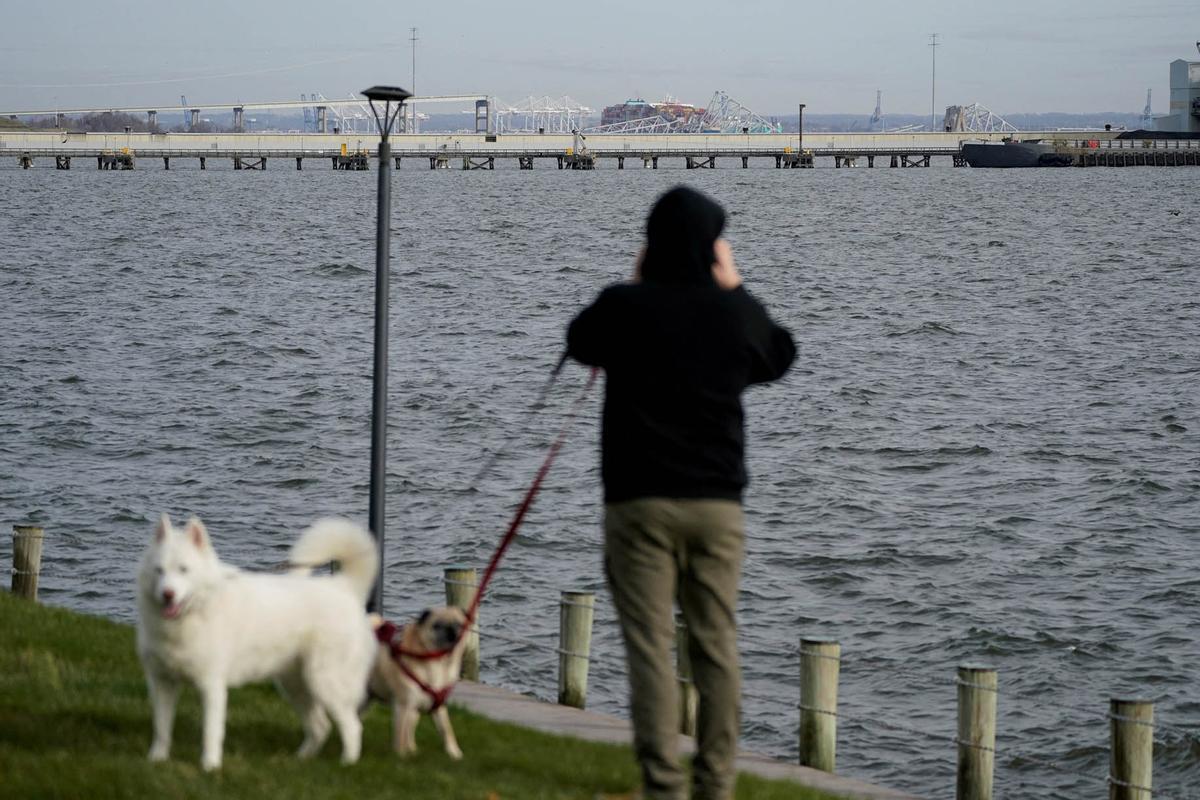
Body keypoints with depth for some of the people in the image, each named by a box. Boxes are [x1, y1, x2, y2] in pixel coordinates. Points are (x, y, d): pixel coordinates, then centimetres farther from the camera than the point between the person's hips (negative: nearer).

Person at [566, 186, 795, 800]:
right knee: (717, 645, 8)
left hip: (639, 500, -2)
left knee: (650, 645, -2)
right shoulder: (736, 310, -2)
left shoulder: (624, 306, -8)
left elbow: (579, 344, 14)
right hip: (717, 501, 2)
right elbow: (781, 358, 19)